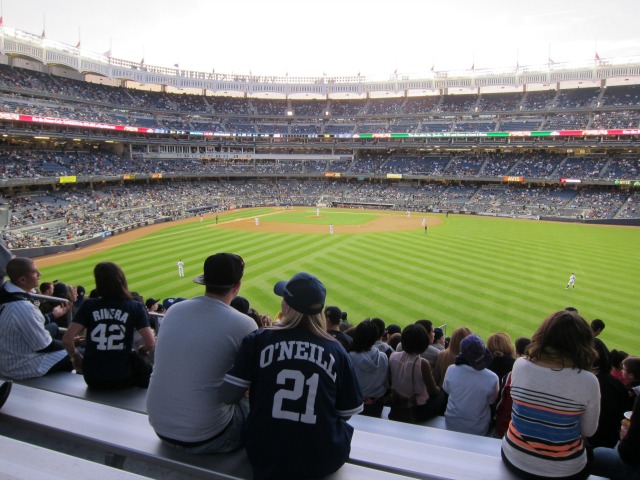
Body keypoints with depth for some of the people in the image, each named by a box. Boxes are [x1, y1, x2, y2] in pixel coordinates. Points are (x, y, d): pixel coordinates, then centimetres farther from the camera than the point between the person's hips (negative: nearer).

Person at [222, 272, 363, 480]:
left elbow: (230, 395, -8)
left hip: (266, 456, 1)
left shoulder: (257, 340, -9)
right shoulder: (336, 351, -5)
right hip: (324, 460, 0)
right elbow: (348, 412, 0)